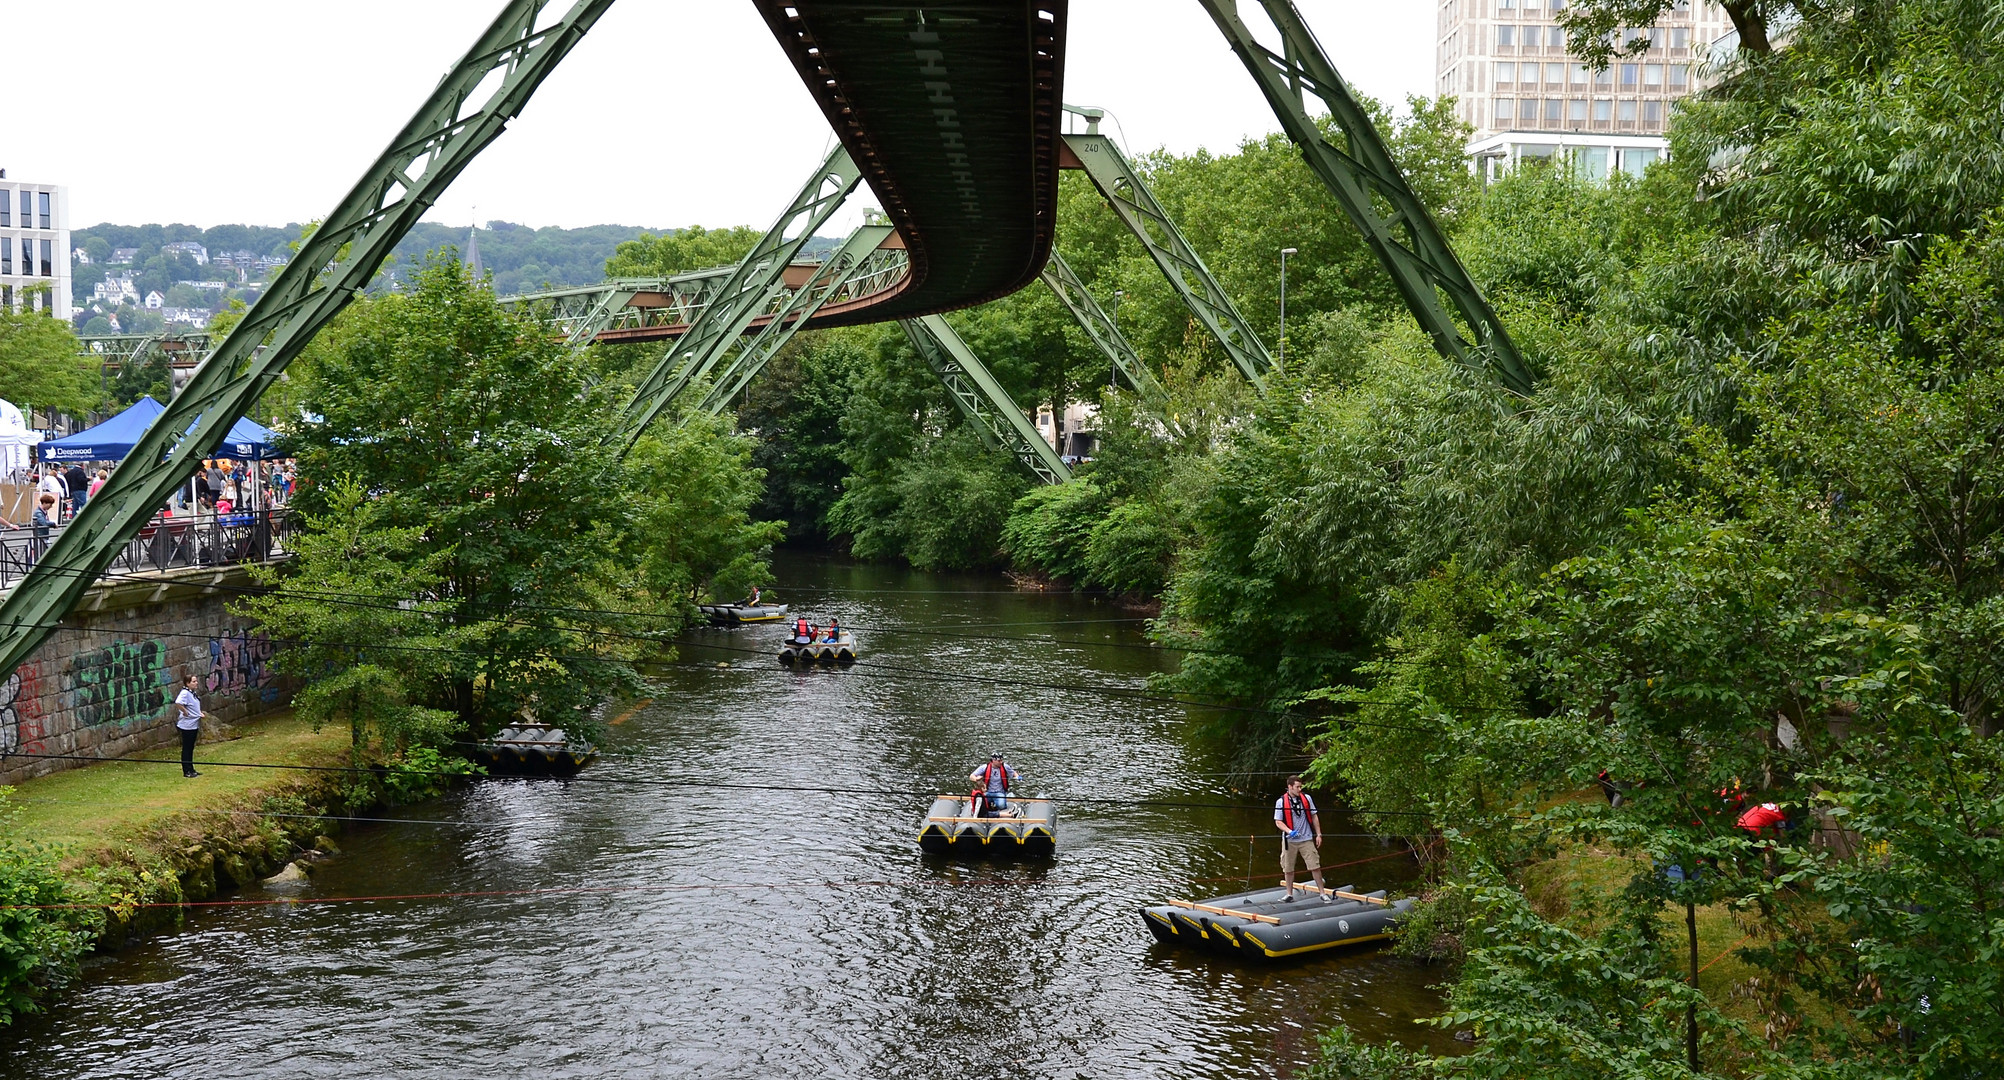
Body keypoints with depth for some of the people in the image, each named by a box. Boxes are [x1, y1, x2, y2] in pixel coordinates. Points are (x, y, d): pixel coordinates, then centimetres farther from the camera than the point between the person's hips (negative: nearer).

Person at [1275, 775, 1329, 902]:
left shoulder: (1306, 798, 1)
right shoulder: (1281, 802, -6)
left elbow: (1314, 816, 9)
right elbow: (1278, 822, -5)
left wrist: (1318, 834, 6)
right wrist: (1289, 831, -22)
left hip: (1306, 839, 0)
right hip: (1289, 841, 0)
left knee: (1315, 866, -3)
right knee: (1288, 869, 9)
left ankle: (1323, 893, 7)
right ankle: (1289, 895, 23)